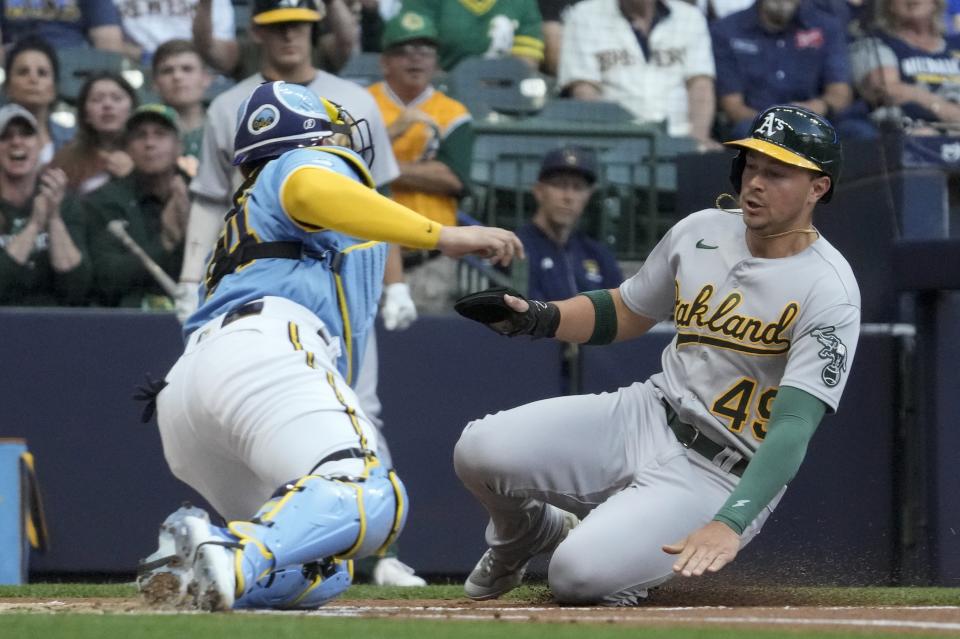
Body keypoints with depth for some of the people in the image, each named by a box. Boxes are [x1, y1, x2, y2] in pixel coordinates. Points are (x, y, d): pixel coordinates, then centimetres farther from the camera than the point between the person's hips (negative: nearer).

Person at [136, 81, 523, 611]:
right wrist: (442, 236, -17)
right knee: (369, 498, -29)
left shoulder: (246, 212, 42)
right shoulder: (314, 165, 17)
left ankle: (189, 574, -18)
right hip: (261, 351, -8)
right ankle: (236, 559, -52)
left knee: (322, 573, 6)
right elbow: (310, 192, -9)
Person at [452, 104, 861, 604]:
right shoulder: (700, 232, 3)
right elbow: (622, 314, 19)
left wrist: (730, 524, -40)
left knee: (580, 574, -28)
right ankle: (529, 531, 19)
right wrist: (537, 318, -2)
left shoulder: (828, 290, -17)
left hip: (721, 477, -6)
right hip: (648, 414, 6)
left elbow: (793, 425, -26)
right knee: (481, 450, -17)